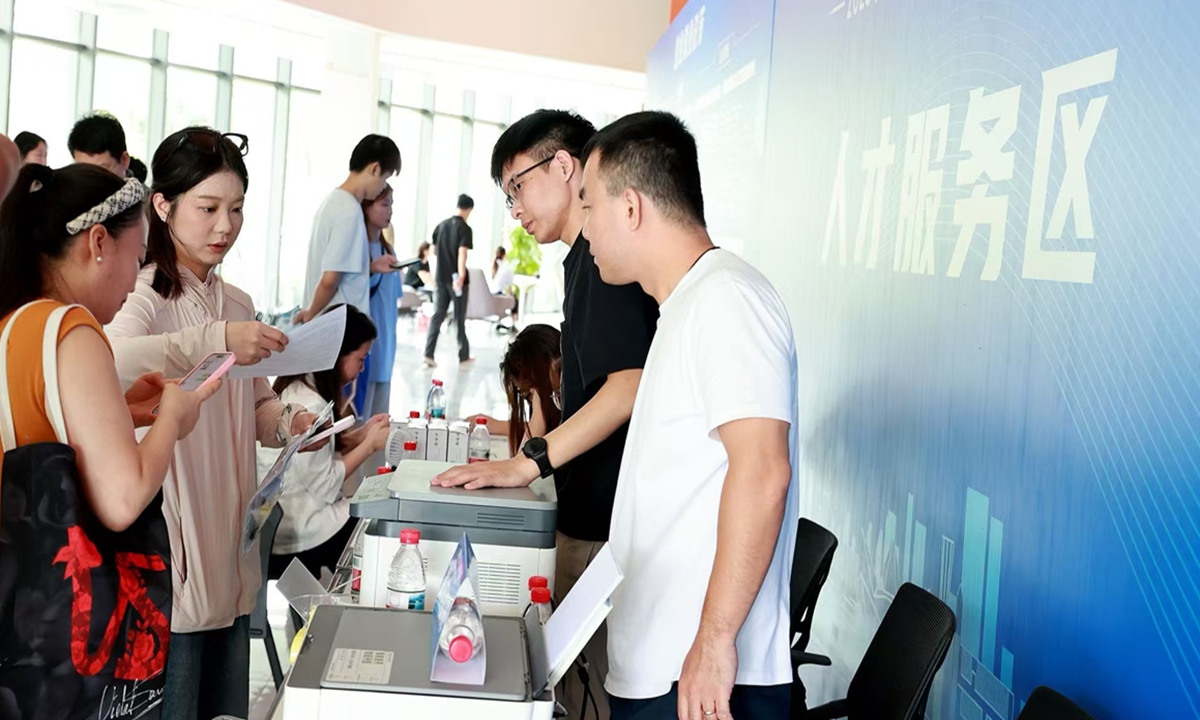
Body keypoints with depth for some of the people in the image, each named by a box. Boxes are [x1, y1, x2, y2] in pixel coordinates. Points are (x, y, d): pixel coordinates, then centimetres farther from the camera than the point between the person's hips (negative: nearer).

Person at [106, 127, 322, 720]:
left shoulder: (237, 304, 11)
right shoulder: (145, 297, -11)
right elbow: (108, 365, -33)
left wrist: (286, 424, -2)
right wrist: (213, 340, -41)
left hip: (229, 551, 7)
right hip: (168, 557, -7)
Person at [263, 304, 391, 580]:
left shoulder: (298, 387, 6)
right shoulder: (307, 405, -23)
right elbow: (325, 486, -20)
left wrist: (362, 435, 2)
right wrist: (370, 445, -11)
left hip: (294, 512, 9)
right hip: (297, 533, -9)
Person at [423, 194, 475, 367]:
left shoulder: (441, 225, 9)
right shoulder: (465, 228, -10)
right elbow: (462, 253, -21)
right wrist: (461, 276, -26)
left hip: (441, 277, 5)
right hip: (457, 278, -5)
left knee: (437, 315, 3)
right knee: (459, 317, 5)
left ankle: (428, 354, -8)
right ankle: (463, 355, 15)